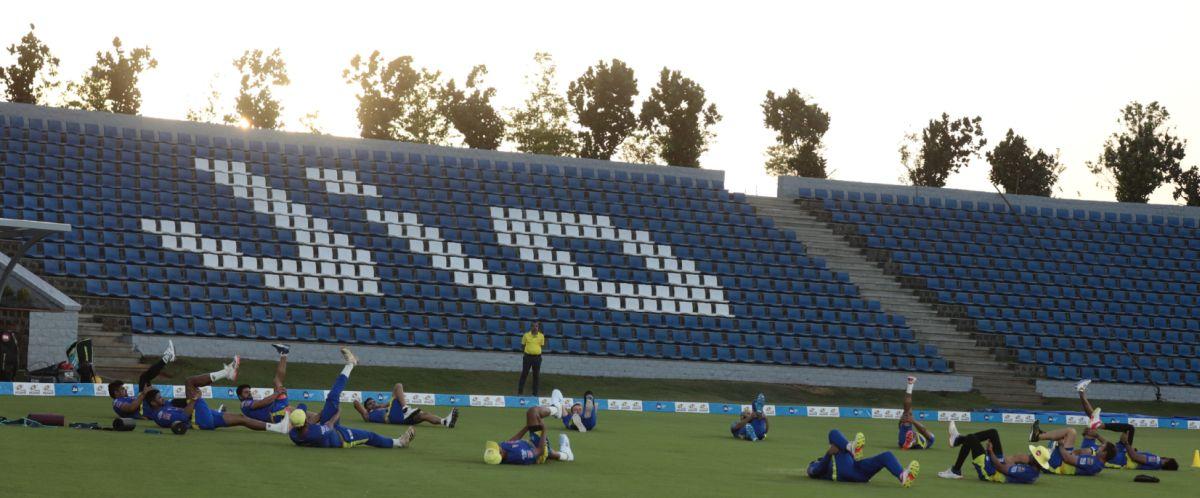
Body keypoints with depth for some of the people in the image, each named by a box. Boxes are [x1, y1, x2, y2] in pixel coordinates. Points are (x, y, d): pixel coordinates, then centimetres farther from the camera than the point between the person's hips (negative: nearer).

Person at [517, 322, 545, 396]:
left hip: (537, 357, 1)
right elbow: (523, 345, 9)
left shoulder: (541, 336, 3)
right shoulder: (526, 335, 0)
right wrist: (525, 351, 0)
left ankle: (535, 393, 12)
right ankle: (520, 392, 6)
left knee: (536, 376, 4)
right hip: (528, 357, -1)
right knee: (524, 374, 1)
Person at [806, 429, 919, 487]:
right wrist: (828, 454, -9)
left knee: (887, 455, -16)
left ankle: (903, 477, -49)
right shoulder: (813, 468, 31)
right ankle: (853, 449, -37)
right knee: (834, 433, -3)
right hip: (844, 472, -5)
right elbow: (819, 469, 4)